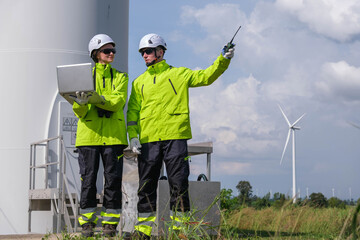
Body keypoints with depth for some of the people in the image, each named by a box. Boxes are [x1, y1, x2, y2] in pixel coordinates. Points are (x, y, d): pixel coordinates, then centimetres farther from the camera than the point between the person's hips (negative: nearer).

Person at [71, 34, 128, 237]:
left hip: (113, 134, 1)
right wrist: (81, 103, -20)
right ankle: (87, 224, 5)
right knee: (88, 180, -2)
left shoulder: (120, 77, 13)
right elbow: (79, 111, 4)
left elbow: (118, 101, -7)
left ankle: (110, 224, 6)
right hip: (89, 134, 0)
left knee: (113, 180, -1)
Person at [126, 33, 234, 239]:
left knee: (179, 183, -4)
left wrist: (223, 60, -12)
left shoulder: (179, 74, 10)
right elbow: (133, 111, 14)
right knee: (146, 186, 4)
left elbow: (206, 76, 3)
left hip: (175, 137, -3)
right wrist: (133, 136, 1)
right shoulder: (139, 82, 18)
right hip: (148, 140, 3)